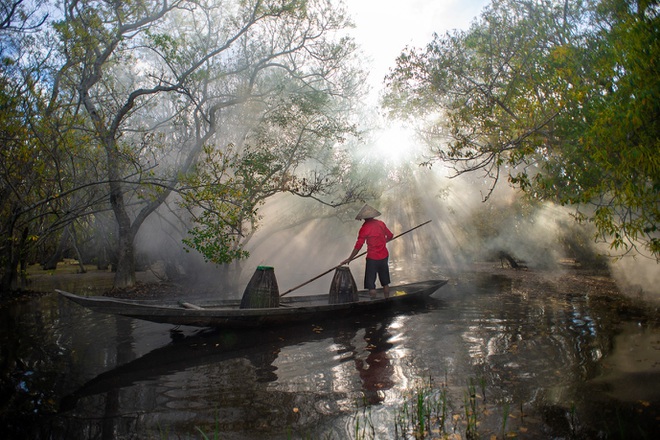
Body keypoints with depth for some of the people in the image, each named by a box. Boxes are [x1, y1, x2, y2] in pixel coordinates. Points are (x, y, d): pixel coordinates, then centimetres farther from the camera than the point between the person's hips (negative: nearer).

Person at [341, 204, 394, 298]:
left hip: (372, 258, -6)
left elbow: (358, 246, -14)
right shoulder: (381, 223, 0)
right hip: (384, 256, 6)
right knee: (385, 283, 18)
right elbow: (390, 236, 14)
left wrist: (349, 259, -7)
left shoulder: (364, 228, -14)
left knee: (371, 285, 3)